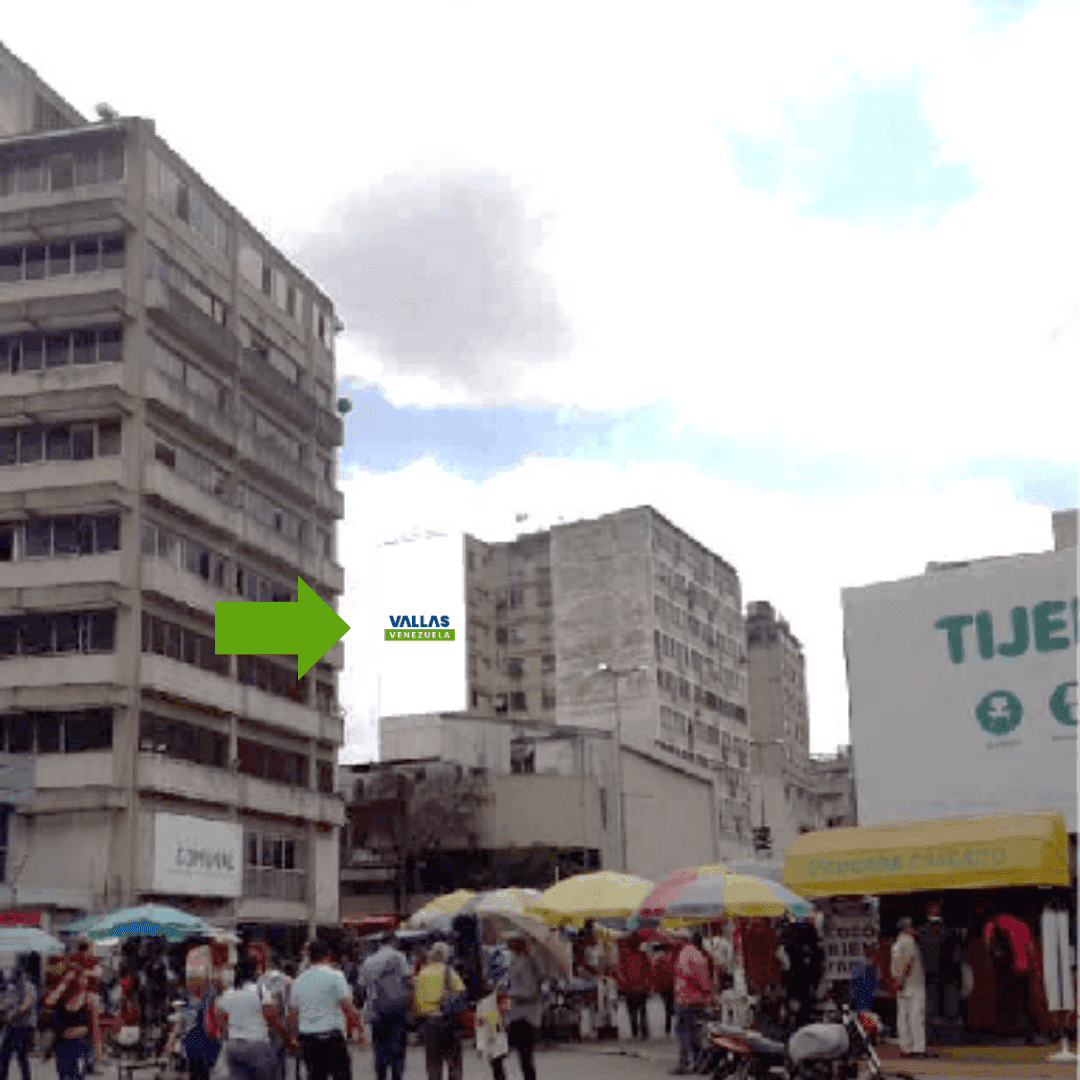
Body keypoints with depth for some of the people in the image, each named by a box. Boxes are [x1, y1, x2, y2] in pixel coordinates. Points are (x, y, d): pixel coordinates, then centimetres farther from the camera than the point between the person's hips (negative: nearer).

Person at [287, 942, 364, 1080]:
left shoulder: (299, 980, 9)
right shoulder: (335, 975, -7)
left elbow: (292, 1014, 14)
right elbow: (347, 1006, -13)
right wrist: (360, 1028, -4)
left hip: (306, 1039, 5)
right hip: (332, 1037, -5)